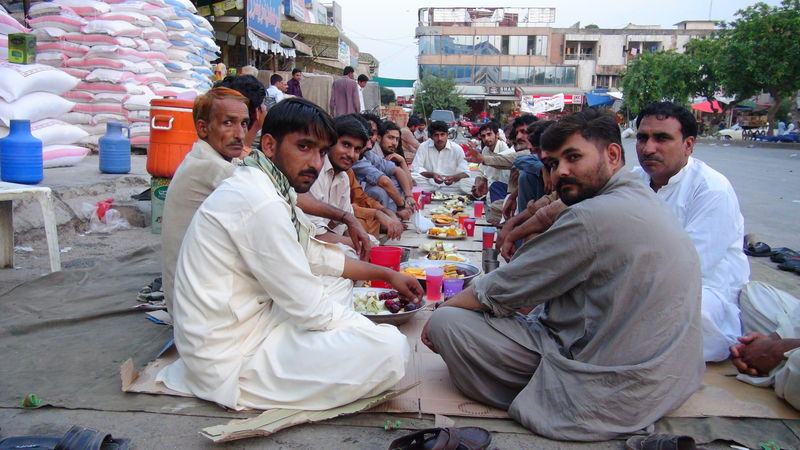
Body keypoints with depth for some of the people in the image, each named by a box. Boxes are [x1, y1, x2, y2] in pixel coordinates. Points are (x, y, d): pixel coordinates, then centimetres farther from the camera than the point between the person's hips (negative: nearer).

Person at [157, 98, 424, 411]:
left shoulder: (264, 186, 6)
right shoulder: (262, 203, -25)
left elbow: (315, 257, 17)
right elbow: (309, 308, -21)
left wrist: (385, 274, 17)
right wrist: (376, 332, -8)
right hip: (231, 361, -10)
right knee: (391, 348, -22)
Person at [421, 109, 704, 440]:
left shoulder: (593, 217, -22)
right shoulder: (645, 199, 9)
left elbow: (502, 289, -13)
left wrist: (444, 309, 1)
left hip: (611, 391, -10)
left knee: (446, 322, -12)